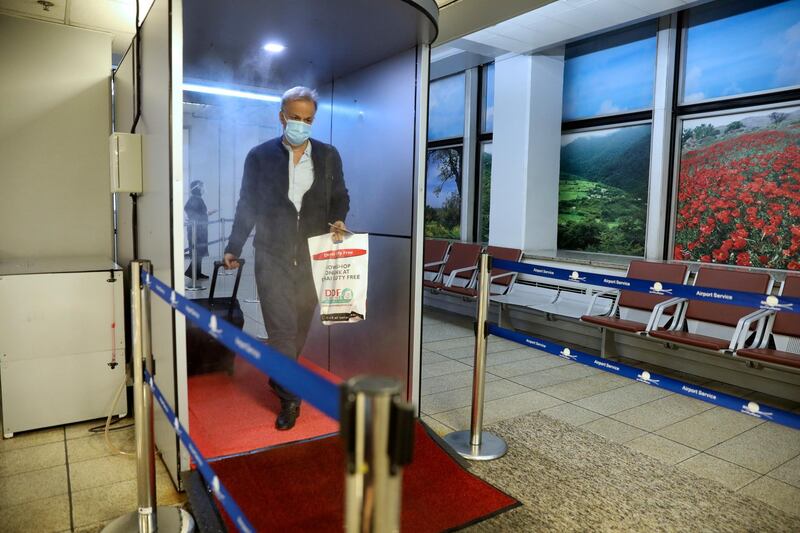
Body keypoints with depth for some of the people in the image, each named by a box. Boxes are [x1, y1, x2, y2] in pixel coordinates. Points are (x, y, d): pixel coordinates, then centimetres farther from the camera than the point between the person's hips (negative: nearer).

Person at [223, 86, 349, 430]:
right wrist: (233, 248, 6)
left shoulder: (328, 156, 5)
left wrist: (337, 221, -9)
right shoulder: (260, 156, 1)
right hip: (273, 255, -2)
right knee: (282, 329, -5)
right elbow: (247, 205, 6)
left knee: (299, 327, 13)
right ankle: (290, 398, 8)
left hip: (312, 256, 2)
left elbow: (340, 197, 12)